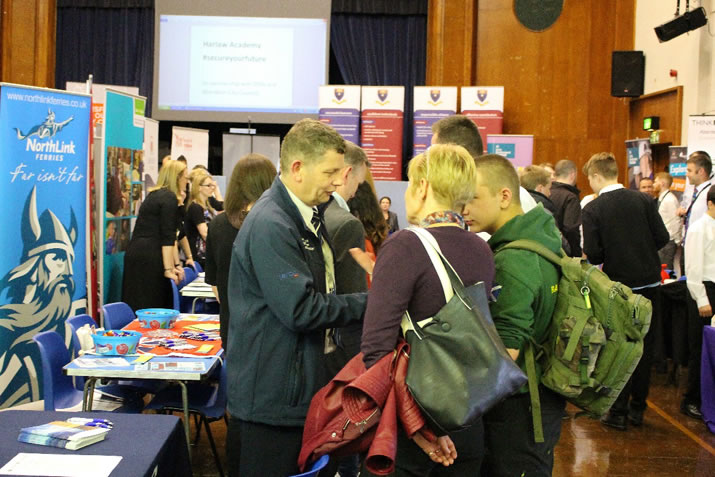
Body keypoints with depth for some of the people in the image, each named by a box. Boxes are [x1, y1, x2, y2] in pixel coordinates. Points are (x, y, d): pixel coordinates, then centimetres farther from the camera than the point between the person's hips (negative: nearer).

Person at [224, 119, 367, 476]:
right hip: (271, 400, -10)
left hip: (300, 389, 10)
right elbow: (301, 309, -24)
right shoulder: (271, 225, -21)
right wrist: (368, 303, -15)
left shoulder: (307, 216, 12)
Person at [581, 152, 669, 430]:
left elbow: (592, 254, -14)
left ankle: (618, 412, 9)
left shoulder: (593, 210, -10)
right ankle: (637, 409, 20)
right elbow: (662, 237, -3)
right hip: (649, 282, 3)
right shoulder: (643, 200, -2)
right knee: (645, 347, 12)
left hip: (618, 285, -3)